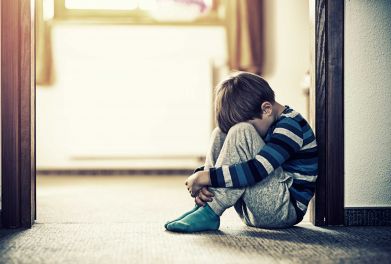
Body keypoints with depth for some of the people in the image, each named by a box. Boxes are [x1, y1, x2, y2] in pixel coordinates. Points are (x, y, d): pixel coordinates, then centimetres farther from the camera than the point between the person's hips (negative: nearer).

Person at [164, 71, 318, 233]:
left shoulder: (290, 125, -15)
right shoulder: (259, 122, 13)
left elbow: (257, 170, -28)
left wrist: (205, 177, -25)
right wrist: (201, 180, -12)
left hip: (287, 208, -9)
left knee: (241, 133, -24)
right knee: (220, 134, 2)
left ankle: (209, 213, -25)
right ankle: (202, 206, -12)